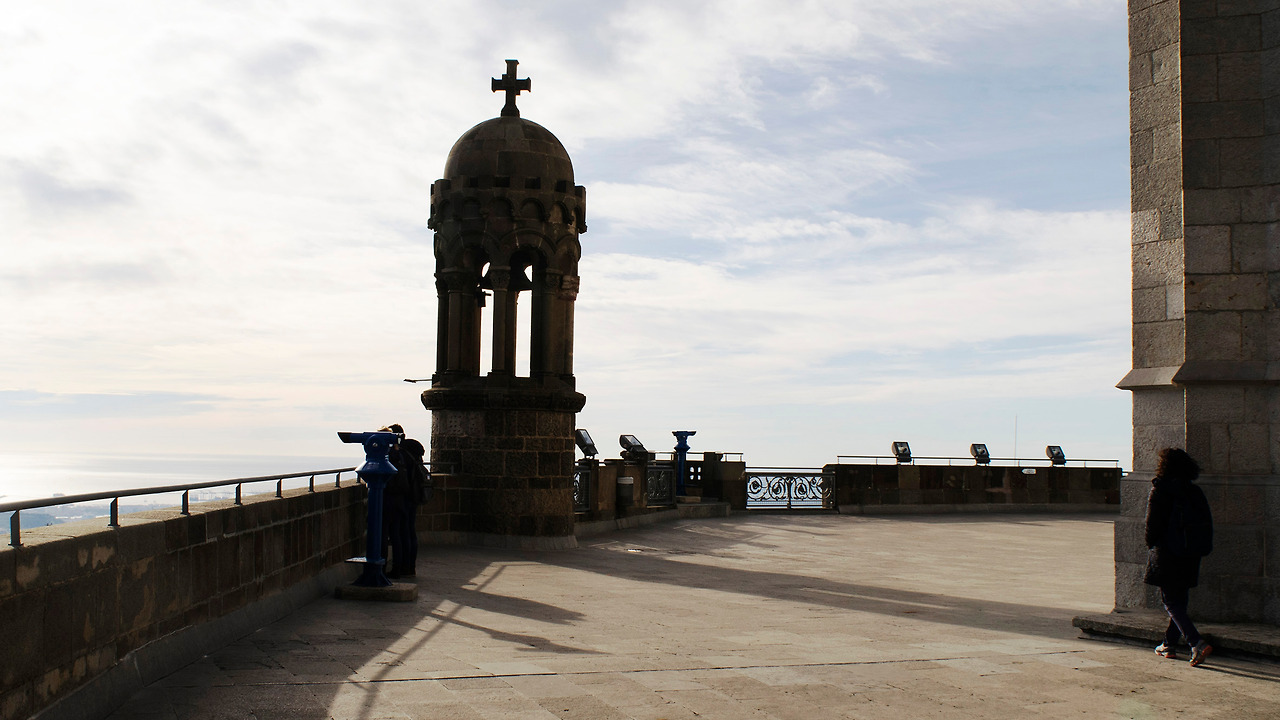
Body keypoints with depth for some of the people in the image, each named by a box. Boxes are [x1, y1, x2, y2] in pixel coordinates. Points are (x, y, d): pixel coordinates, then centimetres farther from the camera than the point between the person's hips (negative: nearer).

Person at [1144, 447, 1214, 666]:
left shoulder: (1159, 491, -10)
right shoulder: (1194, 491, 6)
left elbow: (1153, 524, -10)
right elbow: (1206, 522, 7)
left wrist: (1151, 545, 3)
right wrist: (1199, 546, 12)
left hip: (1168, 553, -6)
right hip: (1191, 554, 6)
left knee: (1171, 601, -2)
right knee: (1180, 599, 16)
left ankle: (1197, 642, -18)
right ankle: (1169, 644, 25)